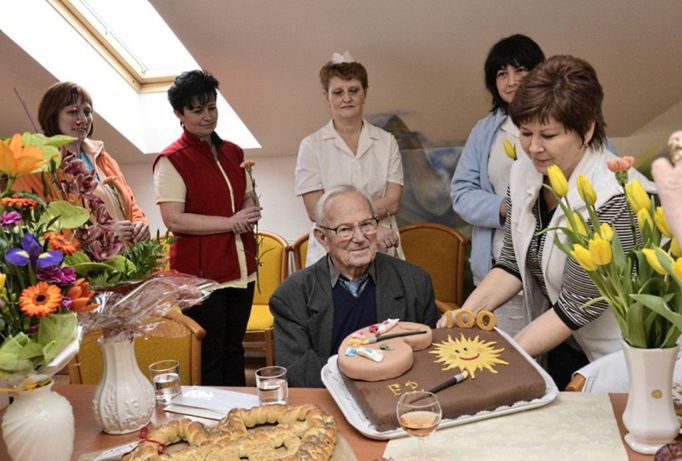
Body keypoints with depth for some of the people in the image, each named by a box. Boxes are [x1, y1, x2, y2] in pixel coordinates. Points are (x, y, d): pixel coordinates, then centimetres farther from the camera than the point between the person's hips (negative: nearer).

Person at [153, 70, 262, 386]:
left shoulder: (233, 153, 12)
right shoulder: (172, 160, -9)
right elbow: (173, 219, -17)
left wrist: (250, 212, 0)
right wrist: (231, 222, -17)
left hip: (241, 269, 7)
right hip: (200, 273, -7)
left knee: (234, 349, 18)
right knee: (209, 356, 3)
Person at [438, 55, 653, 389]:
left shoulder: (614, 200, -27)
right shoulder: (525, 173, -6)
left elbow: (575, 307, -24)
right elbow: (513, 264, 0)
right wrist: (466, 312, -14)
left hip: (615, 361, -6)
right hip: (561, 346, 6)